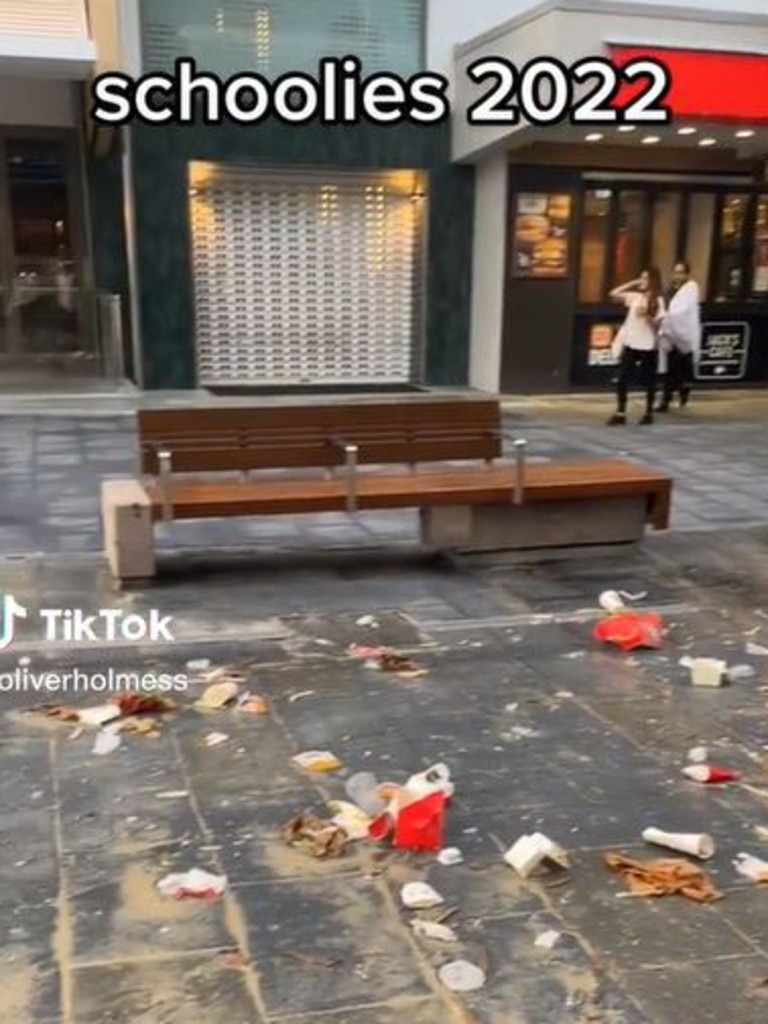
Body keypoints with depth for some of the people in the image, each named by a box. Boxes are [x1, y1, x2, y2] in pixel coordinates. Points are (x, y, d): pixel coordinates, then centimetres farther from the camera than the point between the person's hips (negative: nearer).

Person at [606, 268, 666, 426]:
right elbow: (614, 294, 6)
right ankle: (620, 413, 6)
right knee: (622, 379, 0)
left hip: (648, 346, -4)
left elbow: (657, 324, -9)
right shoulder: (635, 297, 7)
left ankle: (649, 413, 19)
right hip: (630, 343, 4)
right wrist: (632, 283, 4)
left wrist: (646, 315, -24)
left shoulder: (658, 301, -5)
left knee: (648, 381, 7)